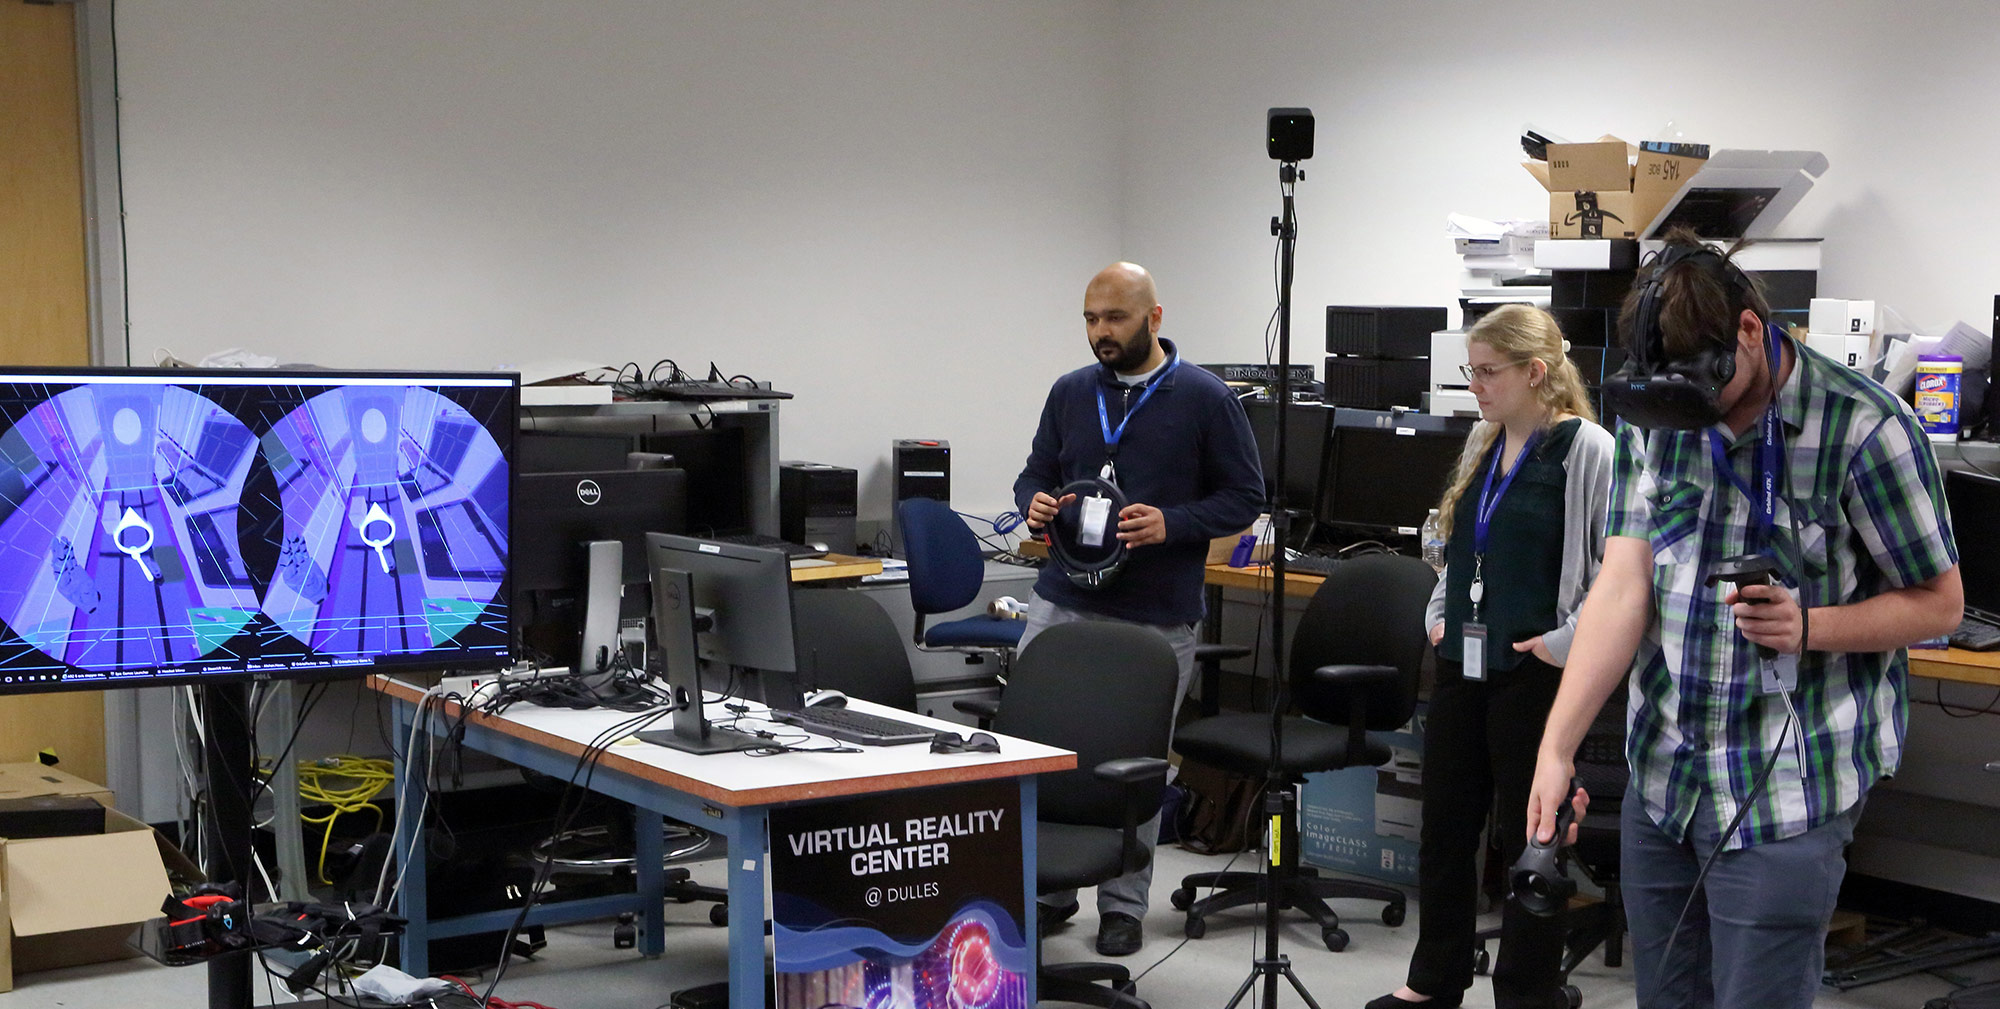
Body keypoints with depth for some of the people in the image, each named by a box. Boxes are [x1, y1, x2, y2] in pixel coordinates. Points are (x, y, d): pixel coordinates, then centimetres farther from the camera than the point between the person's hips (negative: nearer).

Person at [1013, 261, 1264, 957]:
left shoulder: (1204, 399, -3)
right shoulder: (1070, 394, 9)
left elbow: (1244, 497, -1)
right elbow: (1035, 476, 17)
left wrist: (1171, 525, -17)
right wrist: (1036, 506, -6)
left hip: (1157, 618, -3)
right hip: (1063, 604, 3)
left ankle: (1123, 905, 22)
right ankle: (1046, 887, 17)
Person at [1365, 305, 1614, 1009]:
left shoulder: (1587, 450, -13)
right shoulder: (1483, 442, 11)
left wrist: (1568, 641, -18)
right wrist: (1439, 615, 14)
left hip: (1534, 674, -7)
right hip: (1462, 663, 7)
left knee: (1530, 839, 4)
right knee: (1444, 827, 14)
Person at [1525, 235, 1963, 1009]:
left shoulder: (1864, 429, -13)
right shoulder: (1655, 418, 1)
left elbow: (1940, 602, -4)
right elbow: (1623, 586, -5)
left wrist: (1808, 627, -23)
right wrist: (1556, 749, -14)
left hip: (1787, 790, -5)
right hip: (1661, 772, 5)